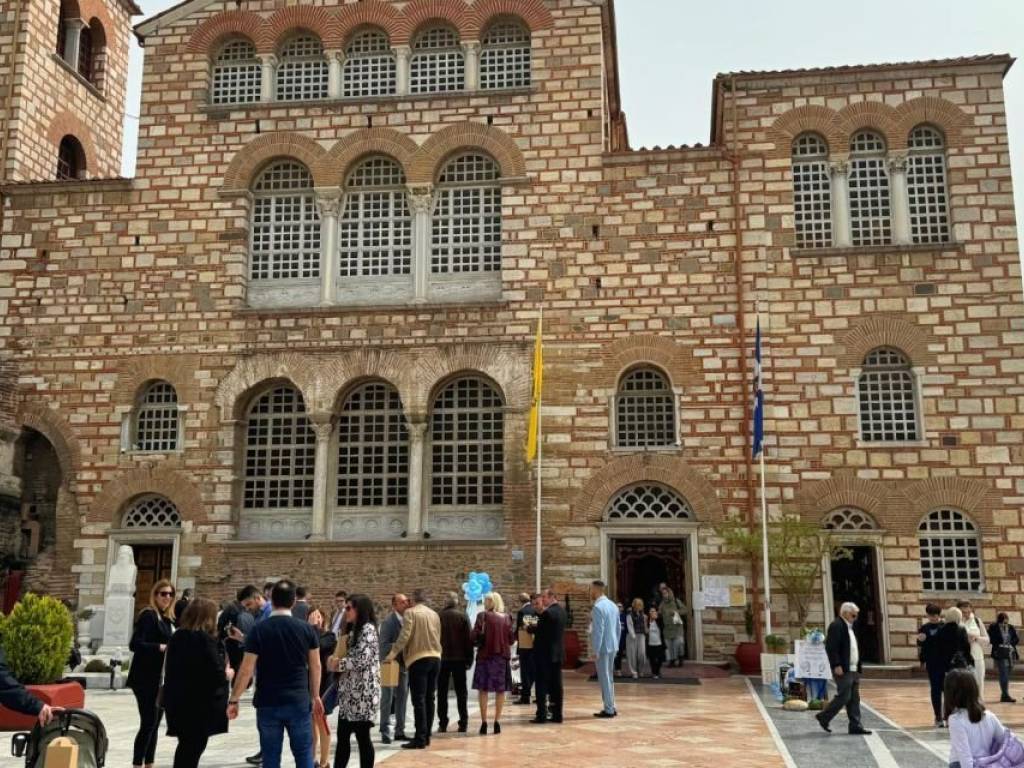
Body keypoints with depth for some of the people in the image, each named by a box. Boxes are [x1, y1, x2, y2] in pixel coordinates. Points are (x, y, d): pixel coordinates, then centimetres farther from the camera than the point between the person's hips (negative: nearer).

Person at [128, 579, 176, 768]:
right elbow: (135, 644, -20)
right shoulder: (148, 615, -11)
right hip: (146, 679, -8)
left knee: (155, 723, 12)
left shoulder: (167, 619, 14)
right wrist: (161, 647, -26)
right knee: (148, 723, -9)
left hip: (160, 679, 8)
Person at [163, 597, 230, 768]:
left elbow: (176, 667, 14)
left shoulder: (177, 637, 7)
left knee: (186, 745, 17)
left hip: (177, 700, 7)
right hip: (201, 703, -7)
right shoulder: (206, 639, -16)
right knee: (195, 747, 3)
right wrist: (227, 674, 3)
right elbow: (216, 673, -18)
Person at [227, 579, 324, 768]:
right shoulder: (307, 629, -1)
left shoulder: (259, 629, -7)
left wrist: (233, 700, 1)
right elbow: (315, 665, 6)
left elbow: (247, 670, -8)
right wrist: (315, 696, 17)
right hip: (298, 701, 1)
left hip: (267, 703, -1)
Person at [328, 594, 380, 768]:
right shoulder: (354, 630, 17)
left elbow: (363, 660, -19)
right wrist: (336, 660, 4)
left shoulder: (367, 629, -11)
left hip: (363, 693, -9)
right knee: (342, 736, 11)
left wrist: (339, 663, -8)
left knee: (362, 737, -2)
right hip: (349, 693, 9)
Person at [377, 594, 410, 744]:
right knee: (387, 699, 1)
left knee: (402, 698, 10)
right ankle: (385, 732, 9)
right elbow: (384, 646, -15)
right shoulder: (388, 622, -12)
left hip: (403, 664, 6)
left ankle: (399, 731, 19)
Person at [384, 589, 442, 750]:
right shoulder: (434, 614, 13)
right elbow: (438, 637, 14)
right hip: (435, 658, 6)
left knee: (419, 700, -6)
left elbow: (405, 635, -13)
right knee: (429, 699, 10)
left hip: (418, 659, -6)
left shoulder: (410, 612, -4)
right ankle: (426, 736, 14)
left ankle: (420, 739, -9)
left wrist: (394, 652, -8)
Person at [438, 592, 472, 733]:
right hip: (459, 658, 0)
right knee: (461, 692, 6)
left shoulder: (439, 616, -3)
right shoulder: (463, 616, -3)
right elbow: (469, 638, -4)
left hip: (442, 658, 0)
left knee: (442, 692, 7)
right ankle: (463, 723, 3)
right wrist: (469, 658, 2)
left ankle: (442, 724, 4)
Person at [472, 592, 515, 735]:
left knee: (483, 689, 5)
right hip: (502, 656, 3)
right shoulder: (506, 618, 1)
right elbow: (512, 638, 3)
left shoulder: (483, 616, -8)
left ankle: (484, 723, 2)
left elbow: (476, 636, -11)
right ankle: (497, 722, 9)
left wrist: (477, 644, 10)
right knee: (500, 690, 10)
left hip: (485, 655, -3)